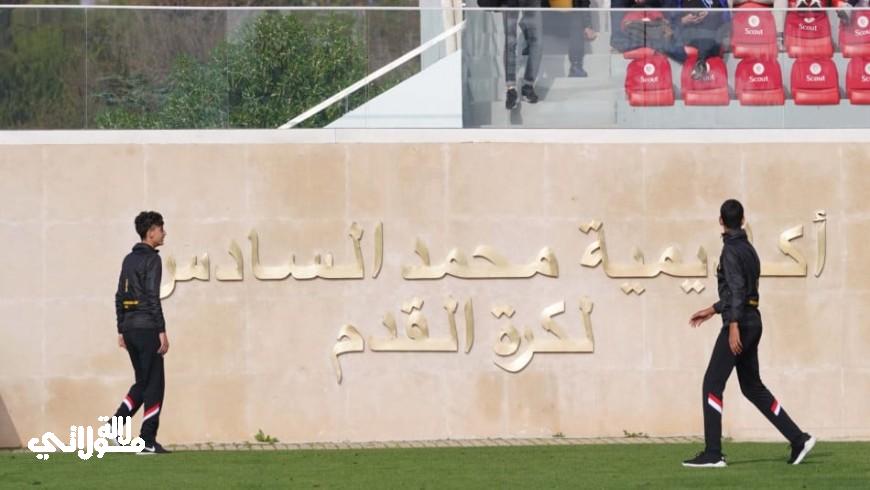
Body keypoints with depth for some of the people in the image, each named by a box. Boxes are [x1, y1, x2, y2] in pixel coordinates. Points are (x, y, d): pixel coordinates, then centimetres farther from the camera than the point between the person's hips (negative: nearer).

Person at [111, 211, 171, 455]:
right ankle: (148, 441, -2)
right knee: (154, 385, -1)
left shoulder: (129, 259, 15)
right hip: (147, 327, -8)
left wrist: (121, 330, 19)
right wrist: (162, 331, -16)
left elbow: (120, 296, 16)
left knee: (142, 382, 16)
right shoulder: (151, 259, -10)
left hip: (130, 328, 8)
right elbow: (153, 297, -17)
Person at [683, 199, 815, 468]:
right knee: (752, 387, 15)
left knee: (712, 385, -6)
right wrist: (712, 310, 32)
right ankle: (798, 438, 12)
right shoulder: (748, 249, 17)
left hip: (739, 324, -9)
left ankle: (712, 454, -9)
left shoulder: (731, 250, -11)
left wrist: (733, 326, -27)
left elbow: (737, 289, -21)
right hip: (753, 322, 9)